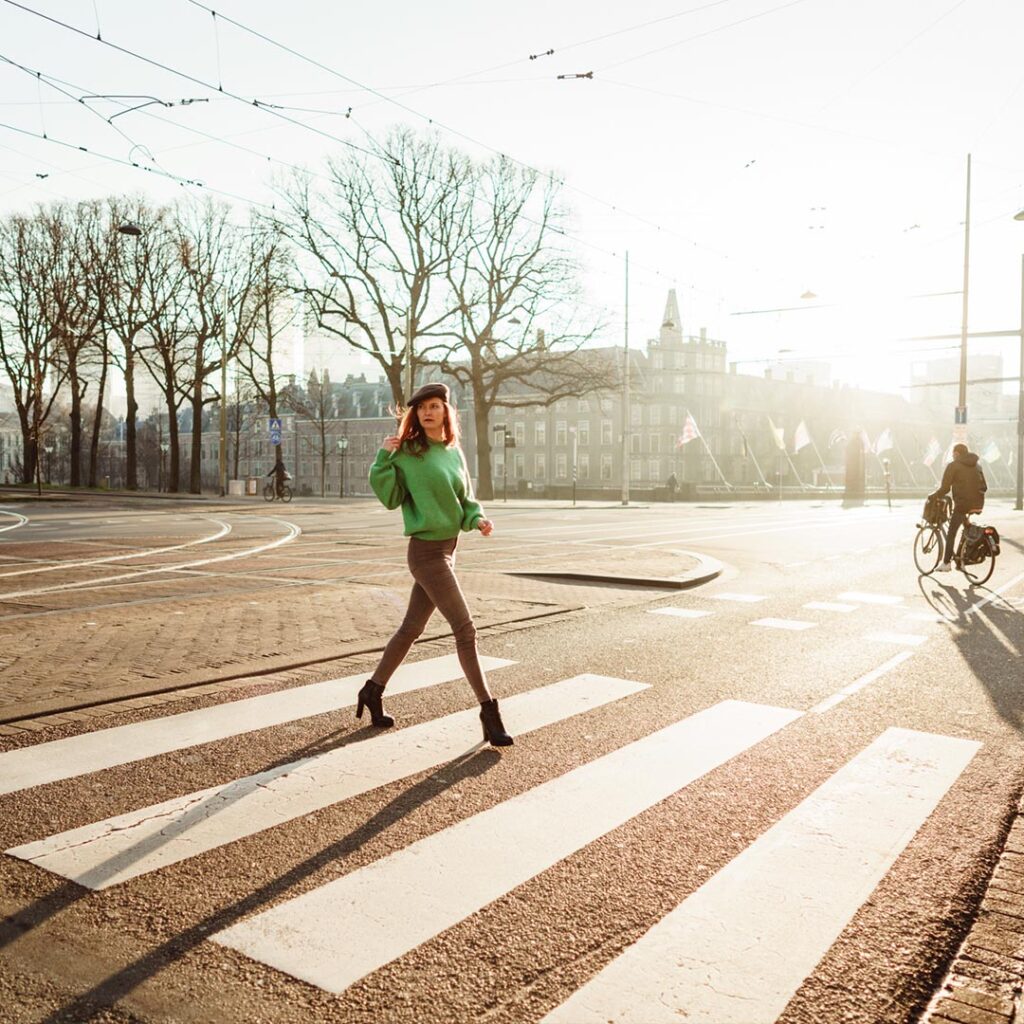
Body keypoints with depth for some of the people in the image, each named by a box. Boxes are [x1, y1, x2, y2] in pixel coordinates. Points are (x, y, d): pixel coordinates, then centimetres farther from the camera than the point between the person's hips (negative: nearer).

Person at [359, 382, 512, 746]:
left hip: (447, 549, 7)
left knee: (411, 628, 16)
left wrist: (478, 519, -6)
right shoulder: (407, 451, -9)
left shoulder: (454, 452, 8)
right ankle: (489, 711, 2)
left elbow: (465, 499, 14)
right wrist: (384, 458, -19)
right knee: (465, 630, -7)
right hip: (426, 552, -7)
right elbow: (390, 498, -8)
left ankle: (372, 690, 33)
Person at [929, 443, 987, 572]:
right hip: (978, 505, 7)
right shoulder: (977, 466, 16)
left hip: (962, 504, -6)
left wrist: (932, 497, 6)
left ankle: (946, 563, -4)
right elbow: (984, 487, 16)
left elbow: (944, 488, -8)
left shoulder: (953, 466, -3)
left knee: (951, 534, -1)